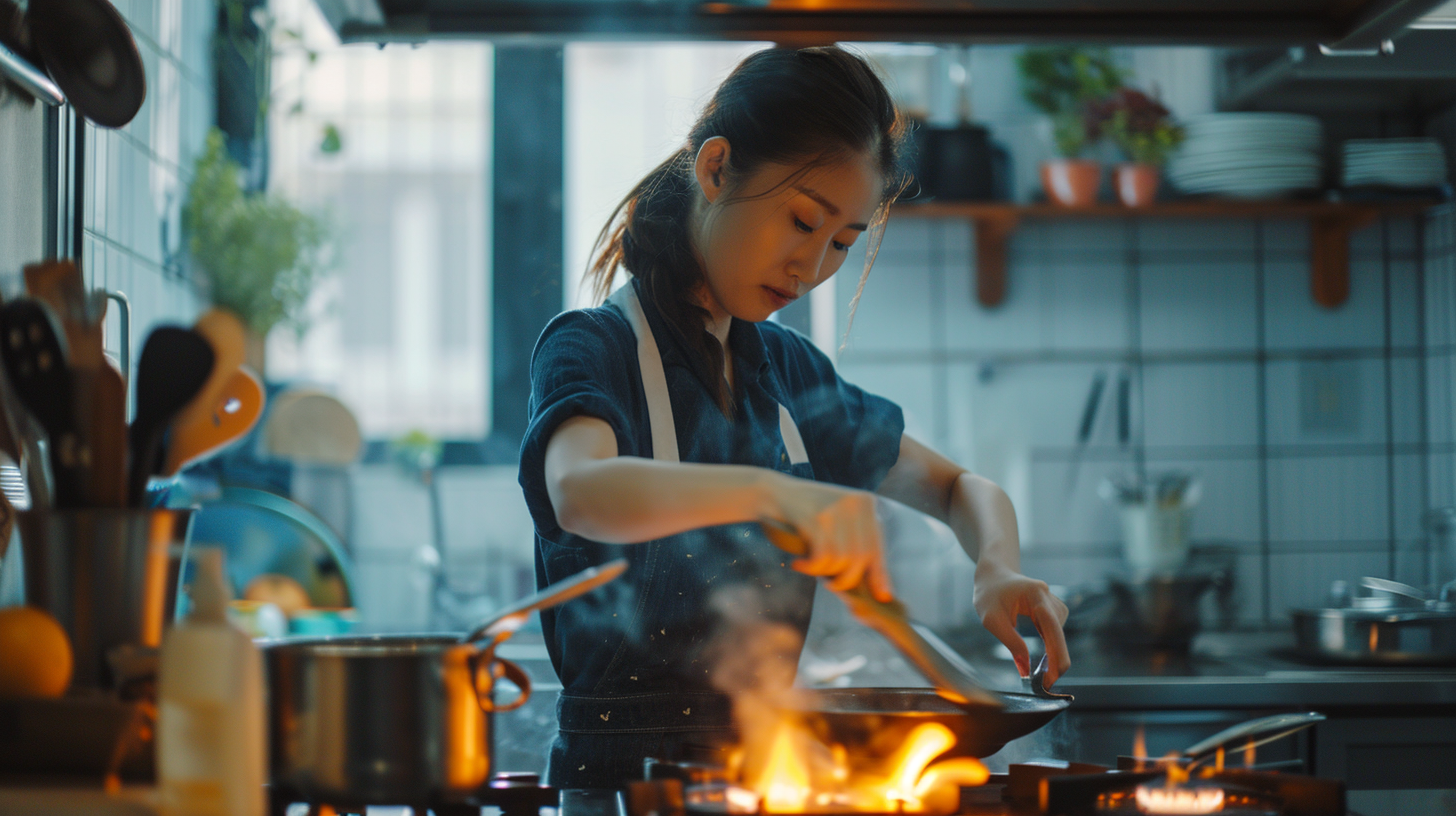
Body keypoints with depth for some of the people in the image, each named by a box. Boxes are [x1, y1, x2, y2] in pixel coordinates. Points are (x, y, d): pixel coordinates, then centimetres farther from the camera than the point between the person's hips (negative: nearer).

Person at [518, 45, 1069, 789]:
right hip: (621, 773, -5)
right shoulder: (593, 348, -6)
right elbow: (581, 492, -29)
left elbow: (961, 490, 25)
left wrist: (999, 569, 2)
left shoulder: (787, 370, 14)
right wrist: (772, 491, -43)